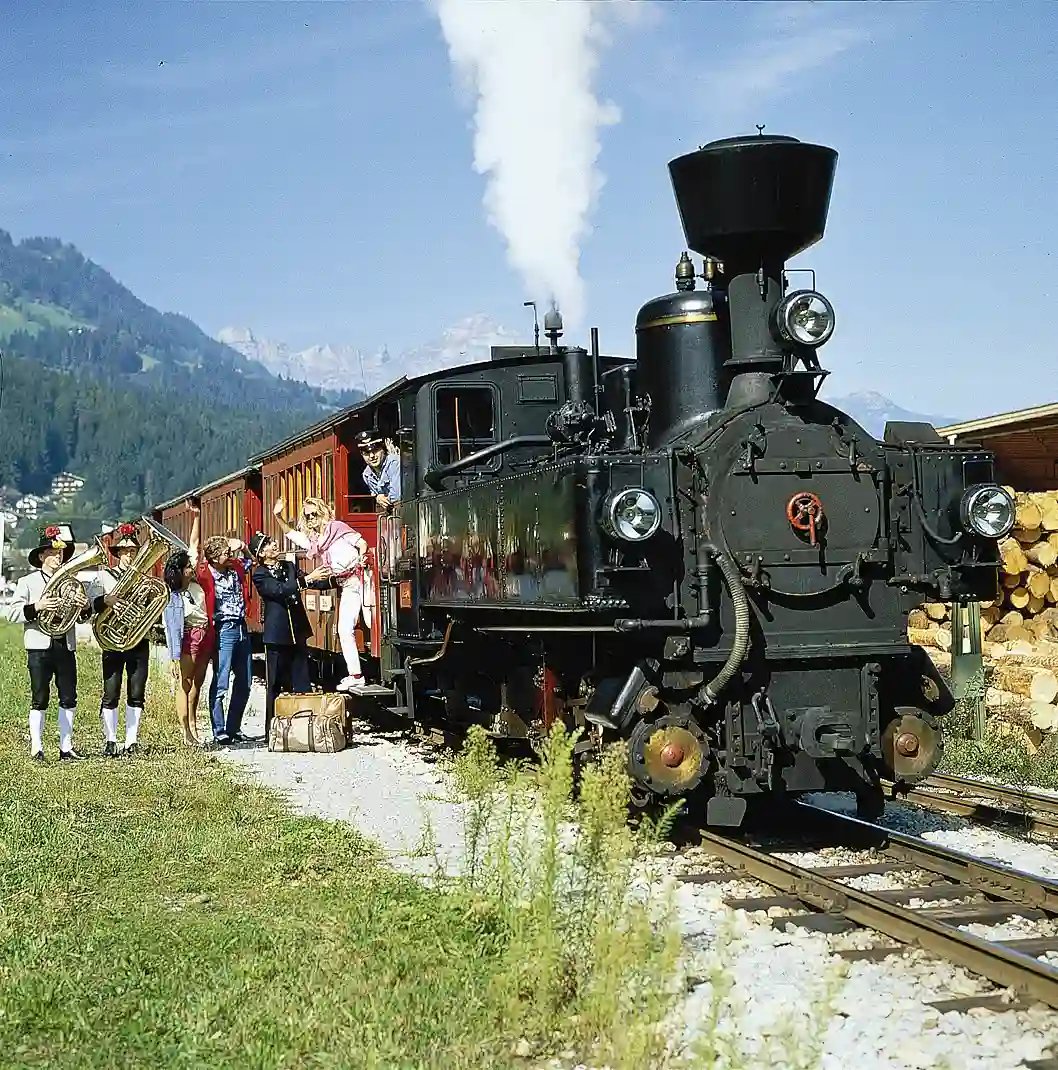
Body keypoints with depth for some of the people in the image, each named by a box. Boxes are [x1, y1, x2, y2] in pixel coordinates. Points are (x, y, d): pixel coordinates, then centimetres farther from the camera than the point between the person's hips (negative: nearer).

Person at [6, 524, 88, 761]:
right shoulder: (27, 582, 4)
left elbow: (82, 616, 19)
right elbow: (12, 613, -4)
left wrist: (86, 607, -4)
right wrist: (36, 607, -20)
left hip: (66, 647, 4)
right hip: (39, 647, -4)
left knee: (69, 699, 4)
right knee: (39, 699, -2)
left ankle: (66, 748, 11)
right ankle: (36, 748, 4)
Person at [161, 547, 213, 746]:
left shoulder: (195, 585, 2)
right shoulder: (171, 597, -15)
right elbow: (171, 629, -15)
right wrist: (174, 658, -15)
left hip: (206, 634, 8)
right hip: (189, 639, -7)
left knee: (197, 684, 13)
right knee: (185, 685, -3)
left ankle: (193, 726, 21)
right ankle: (186, 734, -2)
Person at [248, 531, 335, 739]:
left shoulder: (289, 566, 12)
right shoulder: (260, 575, -5)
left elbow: (313, 583, 13)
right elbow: (279, 590, -21)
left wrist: (330, 580, -7)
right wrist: (308, 578, -27)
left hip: (298, 632, 5)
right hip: (277, 634, -5)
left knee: (300, 683, 5)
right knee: (275, 683, 0)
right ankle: (272, 730, 6)